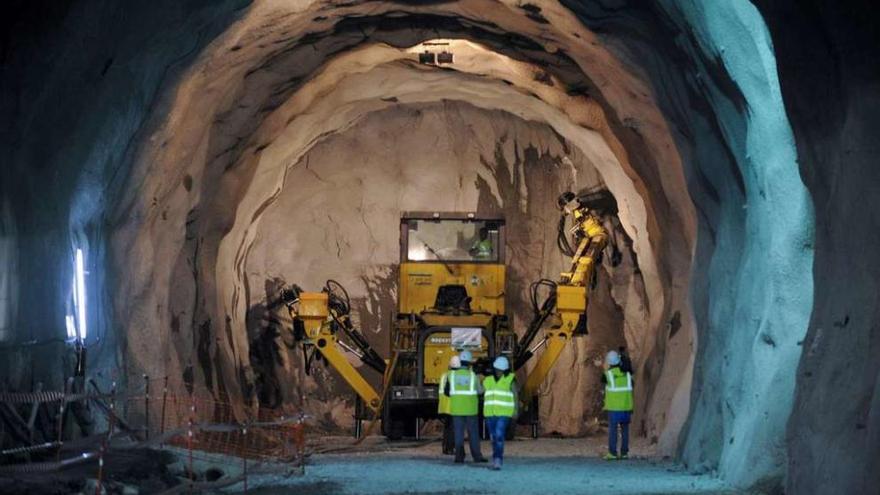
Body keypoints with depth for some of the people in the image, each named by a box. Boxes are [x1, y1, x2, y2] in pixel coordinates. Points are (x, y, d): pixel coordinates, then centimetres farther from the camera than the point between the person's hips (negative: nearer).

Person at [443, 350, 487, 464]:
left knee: (459, 433, 5)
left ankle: (459, 456, 0)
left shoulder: (452, 375, -3)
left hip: (456, 408, 1)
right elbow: (480, 391, 4)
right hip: (470, 409, -1)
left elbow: (446, 391, 3)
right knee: (473, 433, 7)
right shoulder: (473, 375, -6)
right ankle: (477, 456, 8)